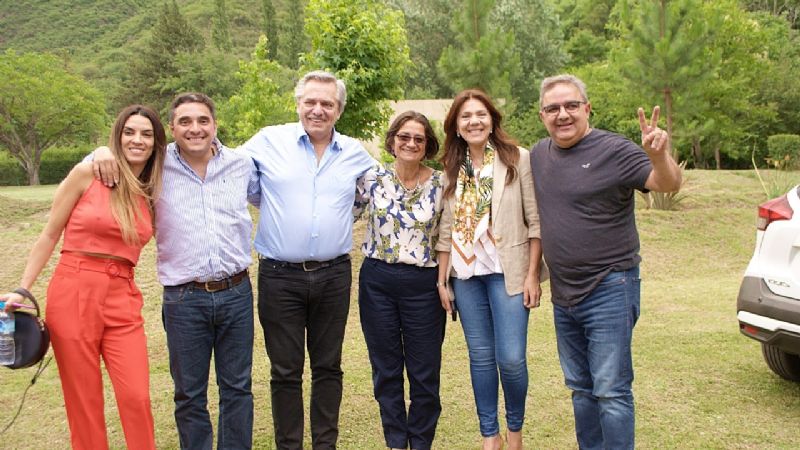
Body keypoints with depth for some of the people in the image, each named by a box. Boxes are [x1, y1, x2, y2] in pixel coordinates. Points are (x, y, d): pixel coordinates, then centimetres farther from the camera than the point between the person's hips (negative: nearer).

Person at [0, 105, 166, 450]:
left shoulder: (153, 193, 9)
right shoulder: (87, 173, -2)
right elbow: (49, 235, 3)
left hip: (122, 301, 3)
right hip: (73, 293, -2)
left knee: (137, 398, -5)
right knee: (84, 403, 6)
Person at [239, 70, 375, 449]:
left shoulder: (355, 153, 6)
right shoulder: (269, 141, -2)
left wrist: (344, 216, 11)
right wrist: (269, 209, 5)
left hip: (334, 275, 2)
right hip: (280, 276, -2)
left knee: (328, 366, 12)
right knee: (286, 371, 7)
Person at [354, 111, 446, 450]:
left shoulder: (440, 184, -2)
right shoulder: (371, 178, 0)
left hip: (422, 285, -1)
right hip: (377, 281, 1)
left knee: (425, 372, 6)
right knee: (386, 369, 12)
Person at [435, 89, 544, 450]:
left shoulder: (518, 159, -3)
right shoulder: (453, 169, 9)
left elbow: (535, 221, -5)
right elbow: (446, 229, 10)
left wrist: (532, 275, -10)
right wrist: (442, 280, 7)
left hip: (508, 271, -4)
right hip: (466, 273, 4)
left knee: (511, 358, -6)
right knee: (481, 356, 9)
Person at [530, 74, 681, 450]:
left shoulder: (614, 150, -12)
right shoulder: (539, 154, 6)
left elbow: (668, 185, -22)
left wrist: (659, 156, -44)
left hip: (608, 291, -7)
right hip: (562, 294, 7)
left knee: (611, 392, -2)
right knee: (580, 388, 19)